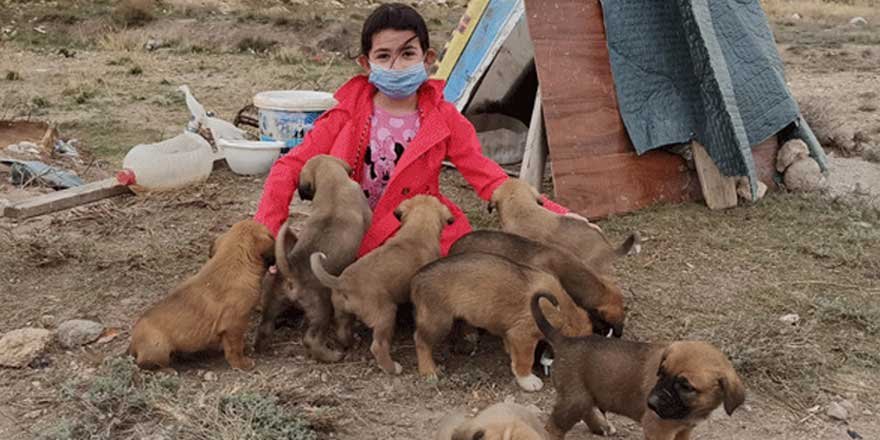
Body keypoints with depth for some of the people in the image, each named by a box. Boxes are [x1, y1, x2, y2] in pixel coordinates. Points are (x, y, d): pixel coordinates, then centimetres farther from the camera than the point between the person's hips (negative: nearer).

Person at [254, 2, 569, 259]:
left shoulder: (443, 120, -2)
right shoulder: (348, 115, -3)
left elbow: (489, 178, -8)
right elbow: (290, 168, -3)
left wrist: (555, 215, -21)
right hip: (353, 245, 0)